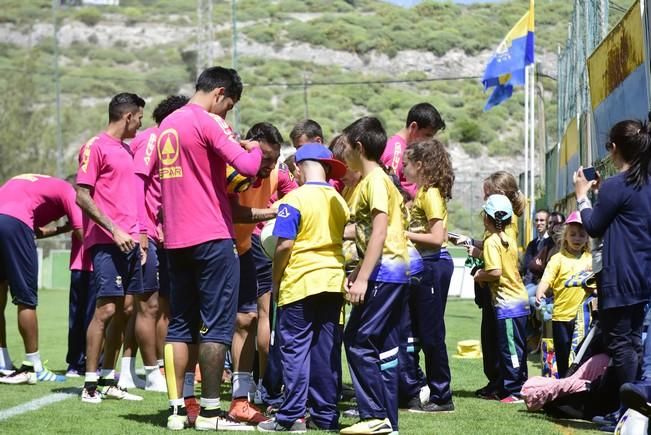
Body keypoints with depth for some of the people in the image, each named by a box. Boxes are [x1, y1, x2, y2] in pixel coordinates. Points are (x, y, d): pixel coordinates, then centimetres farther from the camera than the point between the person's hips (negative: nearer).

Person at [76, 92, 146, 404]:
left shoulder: (127, 150, 18)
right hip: (107, 243, -8)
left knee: (125, 309, 7)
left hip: (129, 241, 8)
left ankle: (109, 381, 14)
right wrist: (114, 230, -18)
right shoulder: (96, 147, -6)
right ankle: (90, 385, -6)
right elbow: (82, 196, -12)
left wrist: (138, 235, 17)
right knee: (106, 309, -11)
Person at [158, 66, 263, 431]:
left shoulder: (168, 125, 14)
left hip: (176, 238, 8)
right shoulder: (208, 123, -11)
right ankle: (210, 411, -2)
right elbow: (247, 166, -19)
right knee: (217, 324, -2)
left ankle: (177, 408, 8)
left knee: (180, 325, 10)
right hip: (212, 238, -8)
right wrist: (254, 148, 1)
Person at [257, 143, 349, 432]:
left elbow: (284, 245, -14)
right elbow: (345, 240, 14)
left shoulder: (294, 200, -10)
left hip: (300, 283, -5)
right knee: (325, 350, 8)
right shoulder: (339, 200, 7)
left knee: (295, 348, -1)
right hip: (333, 281, 5)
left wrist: (275, 280, -2)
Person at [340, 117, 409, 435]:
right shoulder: (372, 180, 19)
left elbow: (379, 232, -19)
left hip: (385, 272, -10)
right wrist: (357, 273, 15)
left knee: (358, 341, -10)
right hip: (393, 273, 10)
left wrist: (362, 278, -21)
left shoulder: (375, 180, -11)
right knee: (383, 346, 9)